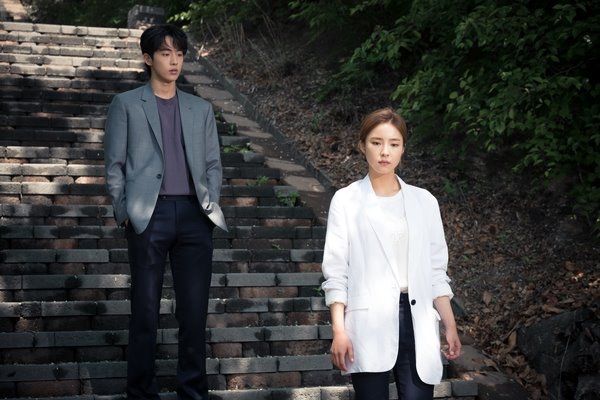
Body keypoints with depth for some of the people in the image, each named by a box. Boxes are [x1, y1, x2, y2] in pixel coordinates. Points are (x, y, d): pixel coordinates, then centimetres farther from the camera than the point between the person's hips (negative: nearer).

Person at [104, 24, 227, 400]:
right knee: (145, 310, 1)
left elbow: (213, 164, 17)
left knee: (195, 310, 2)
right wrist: (125, 210, -3)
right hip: (150, 214, -2)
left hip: (194, 215, 2)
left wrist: (211, 204, 3)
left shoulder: (201, 109, 17)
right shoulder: (126, 104, 9)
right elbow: (115, 165, 6)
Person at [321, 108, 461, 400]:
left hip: (415, 318, 2)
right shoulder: (346, 200, 3)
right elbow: (336, 270, -1)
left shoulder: (424, 201, 11)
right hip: (369, 321, -2)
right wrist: (339, 330, -9)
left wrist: (450, 325, 5)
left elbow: (436, 271, 12)